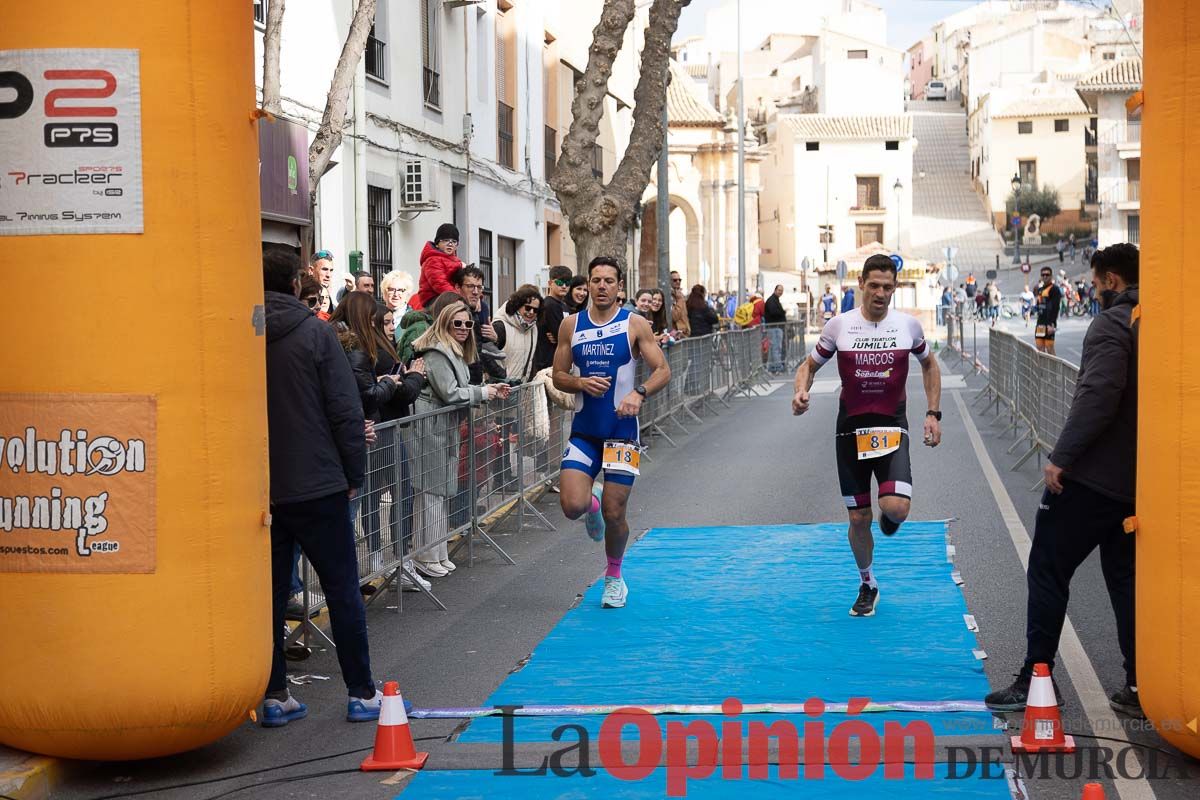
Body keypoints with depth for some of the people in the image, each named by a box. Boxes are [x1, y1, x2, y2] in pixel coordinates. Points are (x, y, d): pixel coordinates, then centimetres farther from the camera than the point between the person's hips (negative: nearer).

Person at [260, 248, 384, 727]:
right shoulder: (315, 332, -6)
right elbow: (345, 410, -9)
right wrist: (354, 473, 0)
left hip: (257, 489, 4)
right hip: (316, 485, -3)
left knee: (269, 592, 9)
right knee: (342, 589, 5)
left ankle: (274, 696, 12)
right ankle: (362, 693, 10)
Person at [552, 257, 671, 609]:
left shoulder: (634, 324, -3)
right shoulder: (571, 325, 5)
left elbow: (662, 371, -4)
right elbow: (558, 376, 9)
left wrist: (639, 393, -23)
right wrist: (581, 383, -12)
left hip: (622, 430, -2)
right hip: (583, 430, 2)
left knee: (614, 513, 0)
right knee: (572, 506, -14)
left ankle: (614, 577, 26)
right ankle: (593, 502, 25)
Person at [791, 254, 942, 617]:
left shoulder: (908, 325, -1)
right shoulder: (839, 325, -4)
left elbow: (929, 365, 16)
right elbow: (810, 365, 8)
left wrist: (933, 413, 8)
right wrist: (801, 391, -14)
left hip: (892, 428, -1)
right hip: (851, 430, 1)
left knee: (896, 508, -21)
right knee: (859, 519, 5)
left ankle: (888, 518, 19)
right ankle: (867, 586, 30)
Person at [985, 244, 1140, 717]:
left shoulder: (1113, 324, -14)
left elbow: (1097, 397, -26)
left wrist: (1061, 457, -22)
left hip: (1091, 477, -8)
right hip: (1138, 480, 8)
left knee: (1047, 572, 2)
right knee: (1126, 578, 14)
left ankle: (1035, 679, 4)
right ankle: (1141, 688, 12)